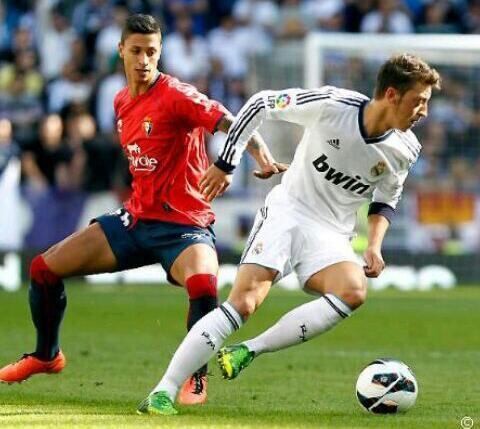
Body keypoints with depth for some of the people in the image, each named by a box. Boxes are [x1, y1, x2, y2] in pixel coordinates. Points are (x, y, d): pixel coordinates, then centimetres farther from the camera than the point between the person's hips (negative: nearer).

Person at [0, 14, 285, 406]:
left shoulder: (176, 96, -16)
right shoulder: (122, 102, 8)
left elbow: (229, 123, -30)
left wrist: (263, 157, -46)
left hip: (183, 225, -7)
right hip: (136, 219, 7)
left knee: (203, 286, -39)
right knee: (44, 269, 4)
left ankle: (196, 378, -16)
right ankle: (46, 356, 30)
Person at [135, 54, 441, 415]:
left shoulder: (405, 150, -4)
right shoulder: (332, 105, -17)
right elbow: (260, 105, -3)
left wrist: (374, 246, 0)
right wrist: (225, 164, -1)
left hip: (332, 235, 3)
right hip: (287, 211, -3)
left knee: (355, 291, -29)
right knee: (244, 301, -22)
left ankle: (248, 351, -21)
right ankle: (163, 394, -18)